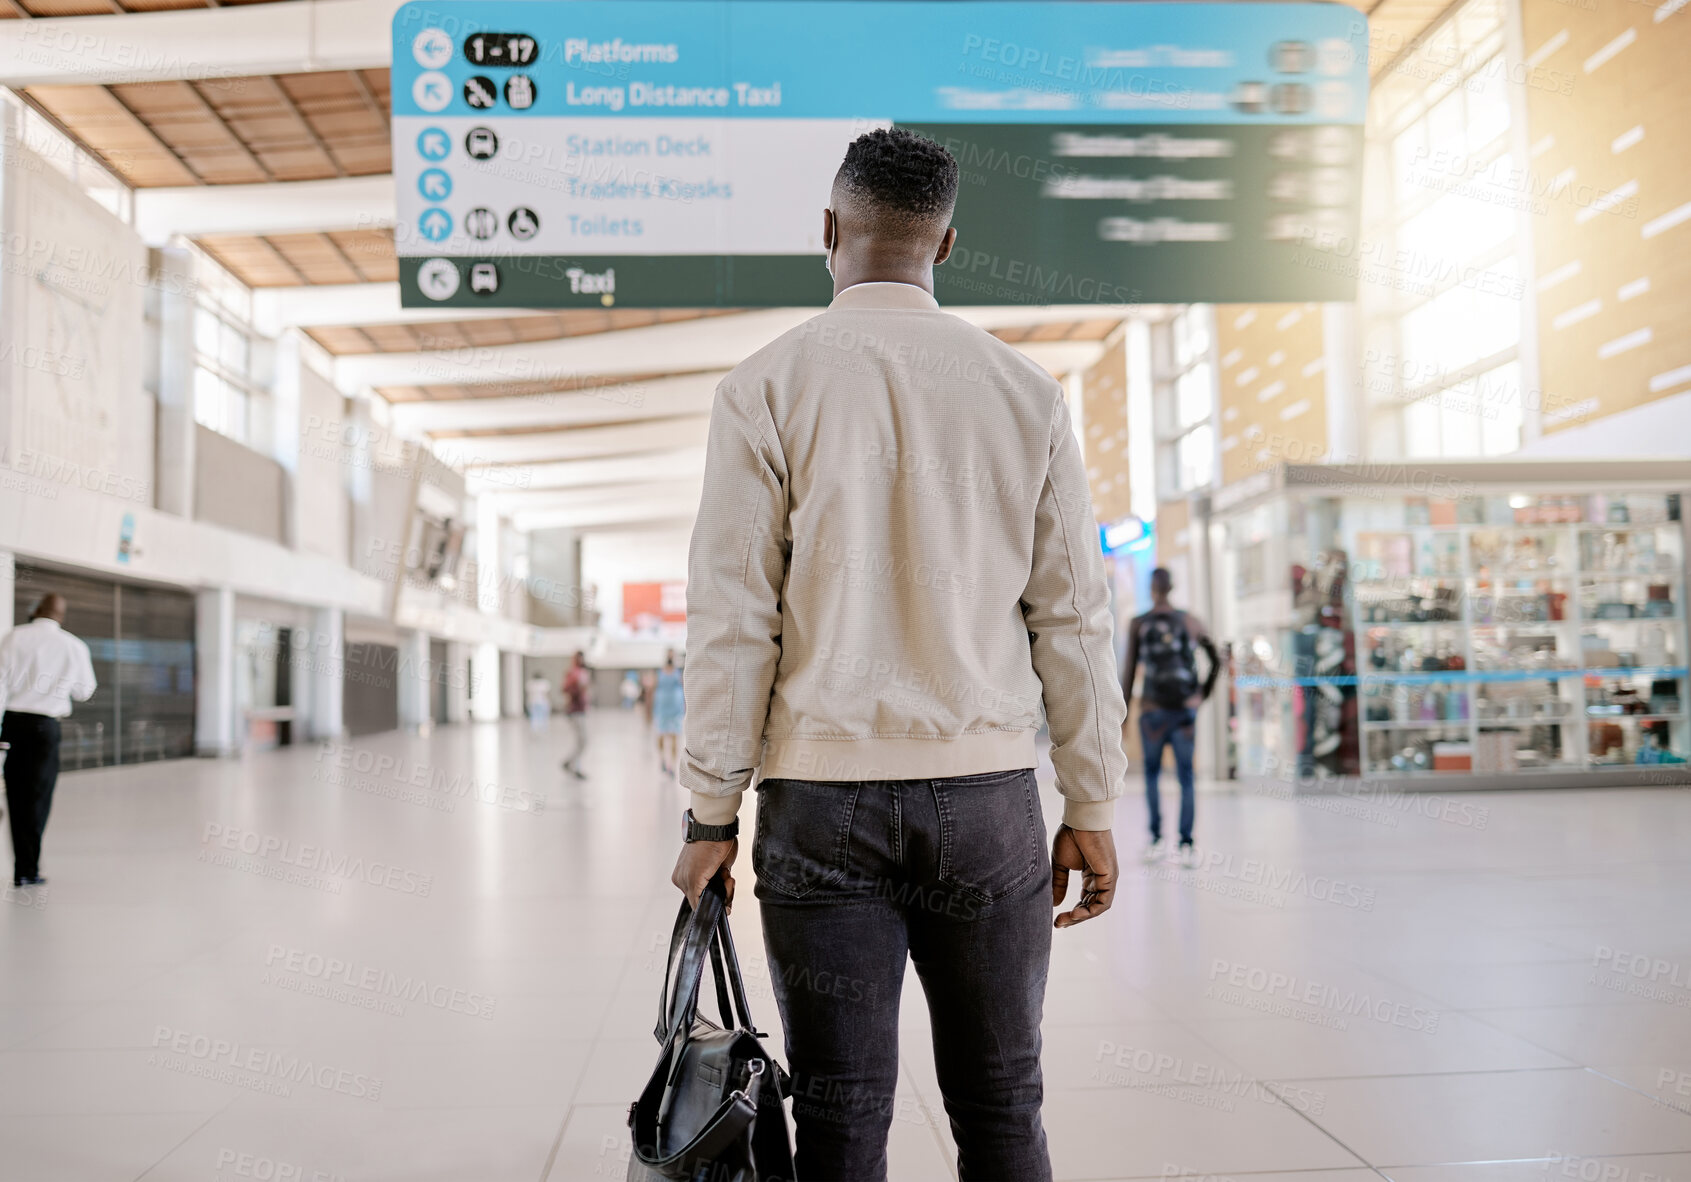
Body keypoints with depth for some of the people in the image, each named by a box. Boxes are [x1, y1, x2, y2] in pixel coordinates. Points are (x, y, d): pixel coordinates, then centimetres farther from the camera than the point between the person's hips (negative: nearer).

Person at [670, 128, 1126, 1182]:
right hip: (984, 787, 2)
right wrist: (1092, 806, 11)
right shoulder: (1025, 390, 4)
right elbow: (1073, 613, 4)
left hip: (820, 790, -1)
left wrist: (713, 810, 2)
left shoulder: (766, 387, -2)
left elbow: (731, 618, -5)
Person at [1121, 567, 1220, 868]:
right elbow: (1216, 660, 8)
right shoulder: (1191, 621, 5)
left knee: (1152, 774, 12)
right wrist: (1203, 695, 17)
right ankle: (1187, 844, 0)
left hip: (1152, 710, -1)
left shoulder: (1138, 624, -2)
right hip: (1186, 708, 1)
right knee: (1186, 776, 5)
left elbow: (1129, 673, -3)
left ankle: (1156, 840, 8)